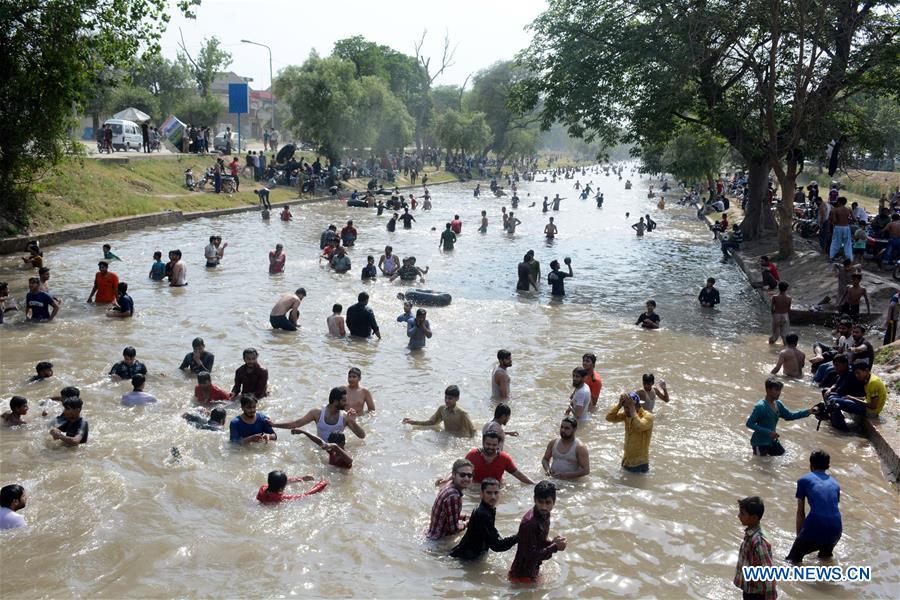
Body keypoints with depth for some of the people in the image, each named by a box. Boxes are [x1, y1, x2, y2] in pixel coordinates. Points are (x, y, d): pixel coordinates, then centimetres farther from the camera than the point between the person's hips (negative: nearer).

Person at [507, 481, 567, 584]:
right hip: (523, 575, -9)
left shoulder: (544, 515, -2)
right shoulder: (529, 522, -30)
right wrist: (555, 547, -25)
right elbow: (530, 555, -27)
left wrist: (552, 542, -9)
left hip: (533, 570, 9)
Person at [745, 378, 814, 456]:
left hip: (772, 441, 8)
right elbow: (749, 423, -25)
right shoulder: (760, 407, -24)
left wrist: (808, 411, -2)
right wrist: (768, 432, -29)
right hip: (760, 443, -8)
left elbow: (789, 416, 9)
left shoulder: (778, 404, -1)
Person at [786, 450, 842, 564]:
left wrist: (798, 536, 21)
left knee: (793, 559, 14)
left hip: (814, 529, -4)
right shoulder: (834, 483, 21)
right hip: (836, 531, 4)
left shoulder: (804, 480, 10)